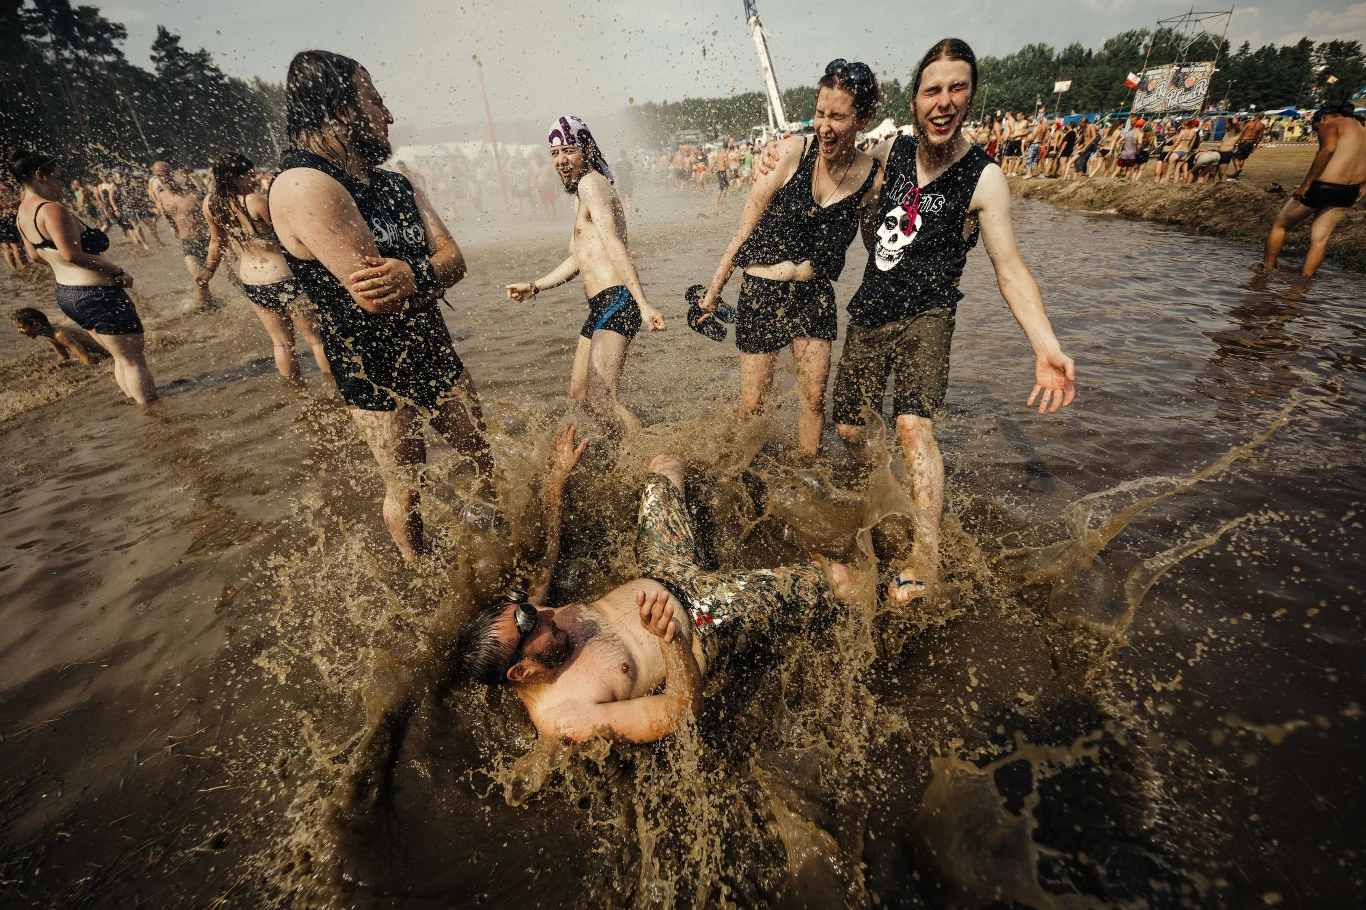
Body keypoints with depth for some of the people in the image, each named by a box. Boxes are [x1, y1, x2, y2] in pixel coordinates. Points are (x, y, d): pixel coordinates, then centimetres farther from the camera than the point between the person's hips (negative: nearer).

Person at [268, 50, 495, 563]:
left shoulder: (396, 185, 9)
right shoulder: (303, 185, -19)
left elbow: (453, 261, -5)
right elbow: (374, 296, -29)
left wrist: (413, 276, -26)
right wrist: (431, 273, -10)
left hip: (435, 354, 7)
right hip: (375, 377, -7)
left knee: (481, 455, 18)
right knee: (406, 488, 9)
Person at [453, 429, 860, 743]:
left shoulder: (516, 622, -15)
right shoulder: (563, 719, -33)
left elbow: (541, 560, 1)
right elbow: (683, 712, -31)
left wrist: (557, 475, 3)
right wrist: (671, 636, -48)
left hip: (662, 580, 6)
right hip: (706, 629, -6)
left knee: (665, 465, 16)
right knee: (839, 578, -8)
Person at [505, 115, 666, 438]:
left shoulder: (591, 183, -6)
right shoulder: (582, 194, 24)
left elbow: (615, 247, -19)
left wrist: (643, 304, -28)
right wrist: (534, 286, 30)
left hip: (617, 300, -11)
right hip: (600, 306, 11)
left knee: (600, 398, -20)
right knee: (579, 392, 16)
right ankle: (633, 442, 24)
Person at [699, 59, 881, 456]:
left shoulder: (872, 177, -4)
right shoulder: (791, 151, -9)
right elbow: (747, 226, -4)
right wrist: (715, 288, 1)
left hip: (815, 295, 2)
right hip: (762, 291, -2)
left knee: (814, 399, 6)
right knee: (752, 407, 4)